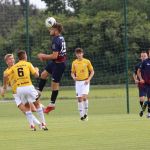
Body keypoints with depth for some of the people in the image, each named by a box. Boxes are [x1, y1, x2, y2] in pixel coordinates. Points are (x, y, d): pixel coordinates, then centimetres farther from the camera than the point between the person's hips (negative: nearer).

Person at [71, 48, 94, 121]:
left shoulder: (87, 61, -2)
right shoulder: (74, 63, 6)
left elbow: (92, 71, 4)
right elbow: (72, 72, 14)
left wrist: (88, 79, -9)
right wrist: (74, 77, -8)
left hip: (85, 82, -3)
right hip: (78, 82, 3)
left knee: (84, 97, -17)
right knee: (79, 98, 1)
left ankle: (85, 113, -1)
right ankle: (81, 115, 8)